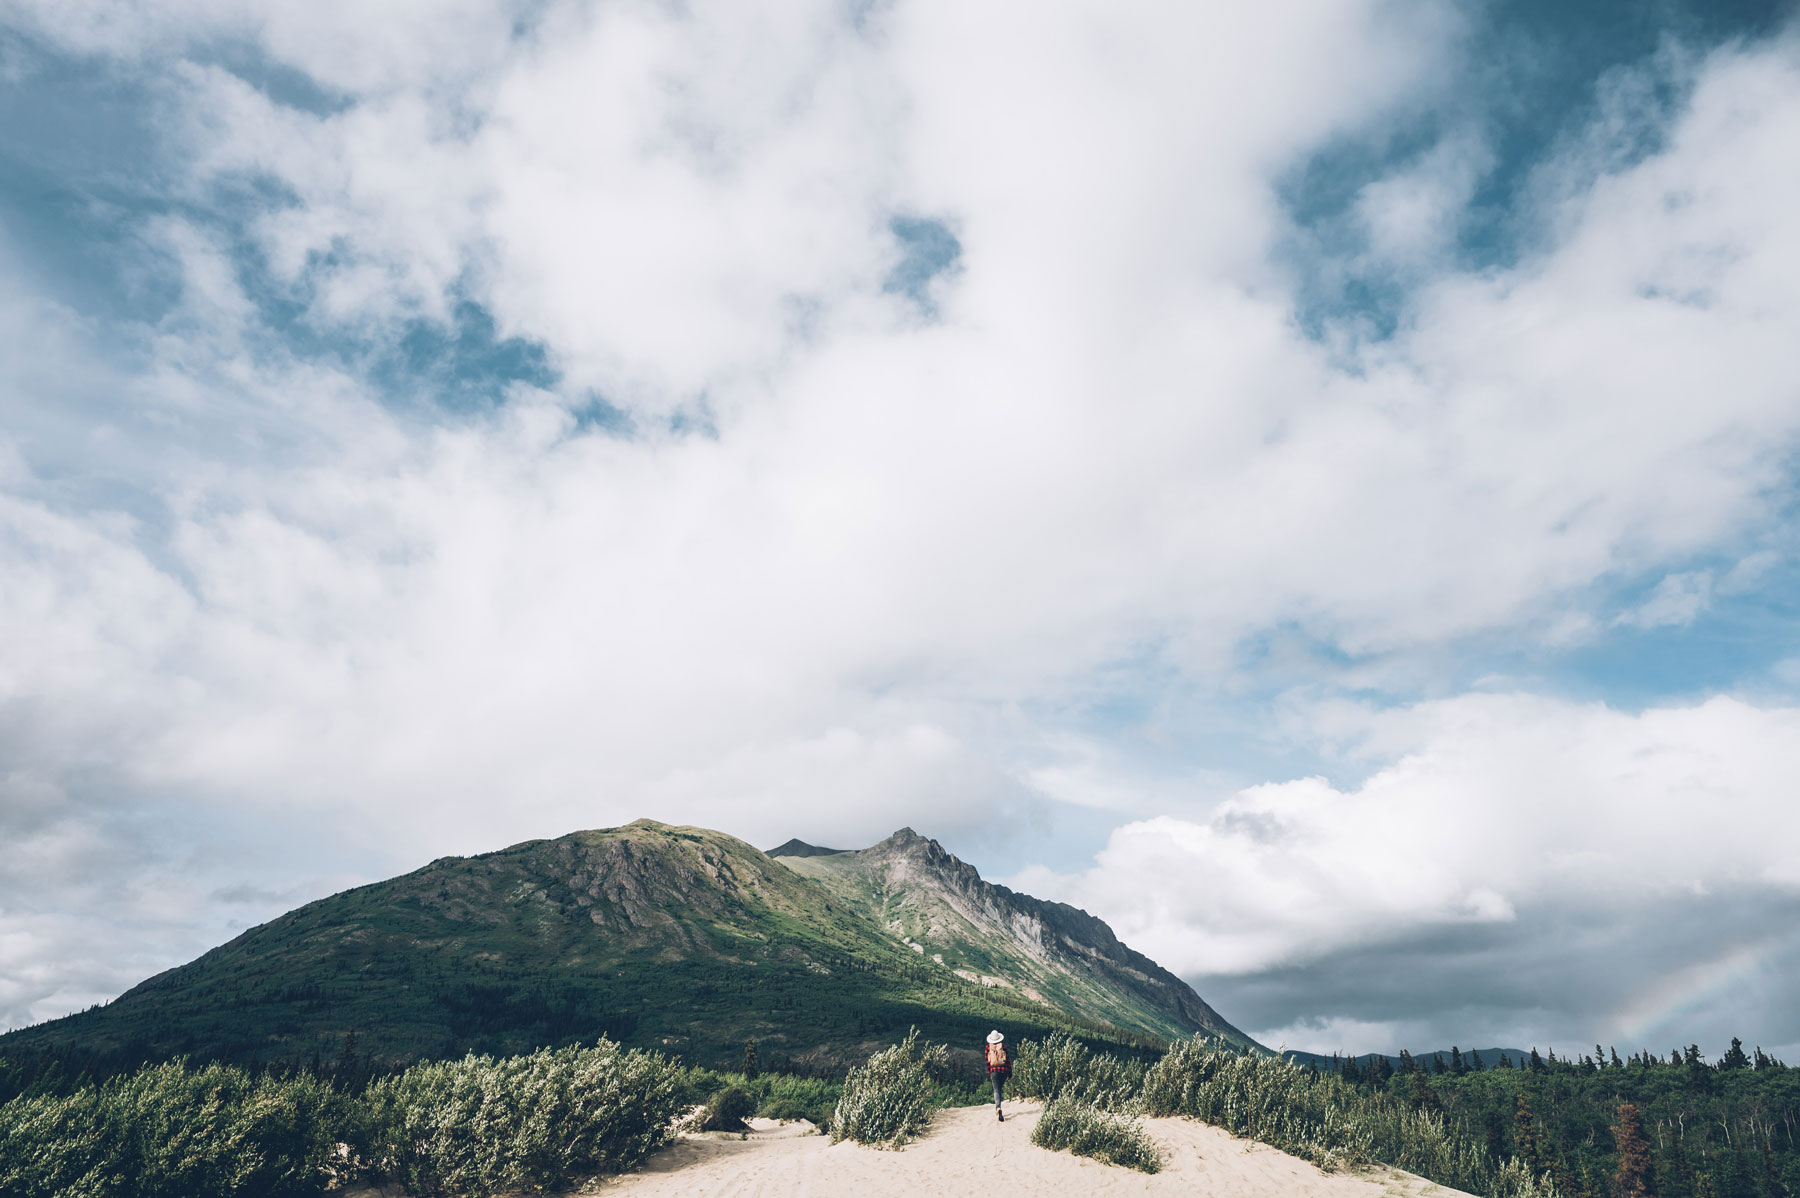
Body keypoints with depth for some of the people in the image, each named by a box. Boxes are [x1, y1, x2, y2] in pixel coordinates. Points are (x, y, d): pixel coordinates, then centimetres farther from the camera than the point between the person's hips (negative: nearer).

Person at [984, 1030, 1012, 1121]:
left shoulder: (988, 1047, -2)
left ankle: (998, 1108, -24)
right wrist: (1010, 1072, 7)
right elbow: (1007, 1060, -1)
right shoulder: (1003, 1046, -3)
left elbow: (987, 1061, 1)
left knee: (996, 1090, -3)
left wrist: (988, 1073, 8)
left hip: (994, 1070, -1)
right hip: (1004, 1069, 1)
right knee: (999, 1088, 21)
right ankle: (997, 1106, 28)